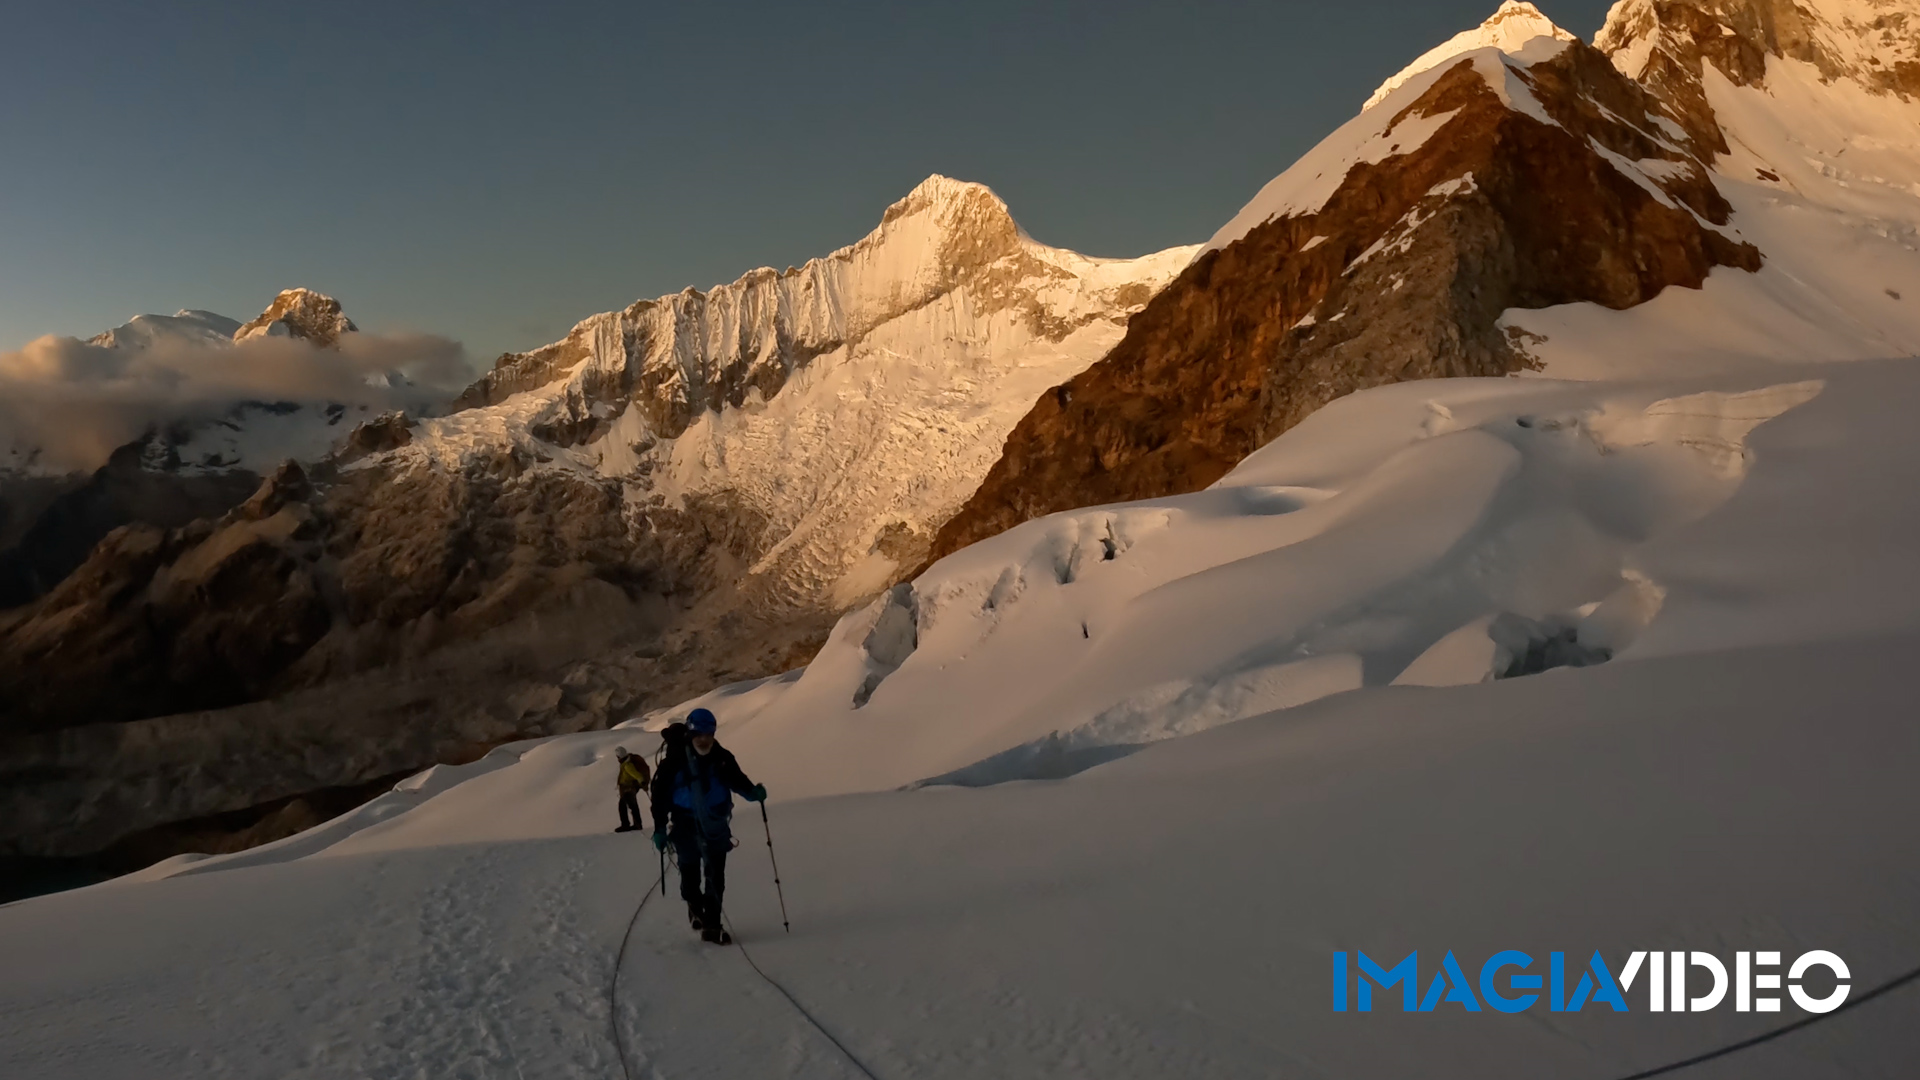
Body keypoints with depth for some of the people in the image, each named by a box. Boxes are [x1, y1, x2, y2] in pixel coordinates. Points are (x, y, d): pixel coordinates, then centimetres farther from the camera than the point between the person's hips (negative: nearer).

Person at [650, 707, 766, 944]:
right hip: (686, 826, -2)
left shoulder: (722, 758, -7)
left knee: (716, 876, -1)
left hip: (716, 825, 2)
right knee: (690, 874, 11)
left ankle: (712, 926, 6)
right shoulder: (674, 761, -15)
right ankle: (696, 907, 42)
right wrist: (660, 829, -10)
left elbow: (737, 780, 5)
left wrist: (752, 792, -17)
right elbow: (660, 794, -10)